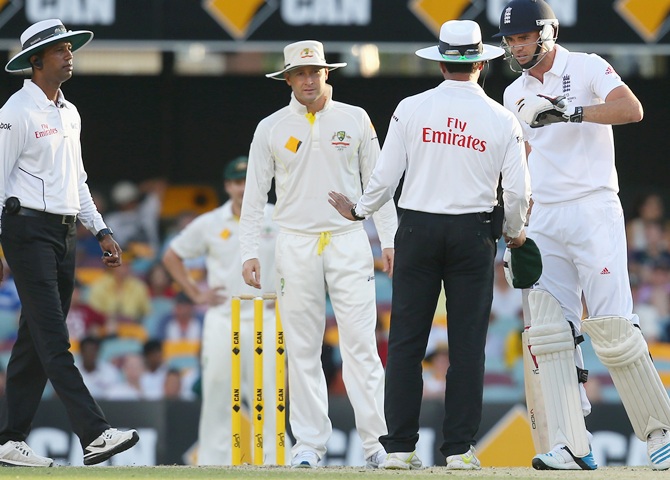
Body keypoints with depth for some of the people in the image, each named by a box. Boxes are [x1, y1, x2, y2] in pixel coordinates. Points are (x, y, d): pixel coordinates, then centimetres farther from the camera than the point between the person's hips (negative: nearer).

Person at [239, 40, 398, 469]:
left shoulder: (355, 120, 5)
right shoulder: (271, 129, 6)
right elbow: (255, 195, 7)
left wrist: (389, 240, 0)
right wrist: (250, 252, -1)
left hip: (349, 243, -1)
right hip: (296, 245, 1)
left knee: (360, 342, -7)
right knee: (303, 348, 1)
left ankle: (377, 441, -8)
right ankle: (309, 444, 4)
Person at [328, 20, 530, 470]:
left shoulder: (411, 109, -1)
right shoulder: (501, 119, 0)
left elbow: (386, 176, -1)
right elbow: (518, 189, -1)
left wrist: (359, 211, 17)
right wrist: (514, 232, 19)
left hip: (418, 230, 0)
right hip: (474, 233, 0)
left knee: (406, 340, 3)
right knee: (467, 343, 2)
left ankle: (399, 446, 1)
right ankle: (460, 447, -1)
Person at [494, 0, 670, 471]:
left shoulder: (588, 69, -2)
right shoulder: (516, 95, 16)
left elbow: (632, 109, -20)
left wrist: (568, 111, -28)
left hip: (593, 211, -6)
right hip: (544, 220, 6)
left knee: (612, 327, -13)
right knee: (550, 333, -5)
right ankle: (571, 447, -7)